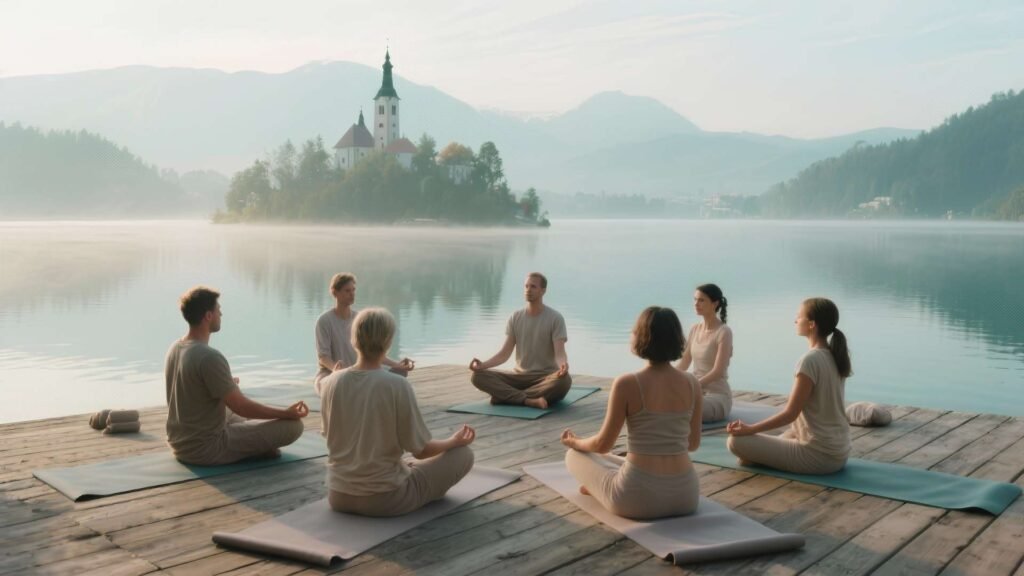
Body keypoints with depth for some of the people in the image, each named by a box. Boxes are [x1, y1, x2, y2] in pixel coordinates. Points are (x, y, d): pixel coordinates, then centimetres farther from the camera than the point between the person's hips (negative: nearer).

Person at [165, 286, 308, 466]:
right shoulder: (210, 357, -24)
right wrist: (286, 414, -9)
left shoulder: (174, 348, 4)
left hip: (180, 444, 9)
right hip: (207, 449, -9)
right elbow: (241, 407, -20)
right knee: (293, 425, -11)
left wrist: (227, 384, 40)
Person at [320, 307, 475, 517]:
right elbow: (420, 450, -11)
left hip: (338, 496, 6)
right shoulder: (397, 385, -19)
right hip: (384, 498, -6)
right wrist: (455, 441, 8)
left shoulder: (330, 383, -7)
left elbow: (333, 436, 9)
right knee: (463, 454, 11)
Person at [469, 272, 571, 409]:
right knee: (478, 376, -19)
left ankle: (505, 395, -30)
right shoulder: (515, 317, 6)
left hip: (546, 378, -3)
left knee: (564, 380, -40)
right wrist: (482, 365, -17)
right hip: (520, 376, 3)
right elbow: (505, 353, 2)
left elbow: (559, 354, -17)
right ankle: (530, 401, -33)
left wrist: (563, 365, -42)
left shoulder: (556, 318, -7)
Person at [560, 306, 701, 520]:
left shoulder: (626, 384, -13)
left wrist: (574, 441, 18)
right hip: (685, 495, 5)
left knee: (574, 455, 22)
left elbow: (603, 444, -4)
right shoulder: (692, 383, -1)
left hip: (638, 498, -5)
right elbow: (693, 443, 12)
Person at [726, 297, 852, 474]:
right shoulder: (834, 357, 7)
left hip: (818, 454, -9)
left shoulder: (810, 360, -19)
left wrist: (750, 429, -9)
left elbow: (790, 413, -17)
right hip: (839, 452, 9)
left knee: (736, 441, -12)